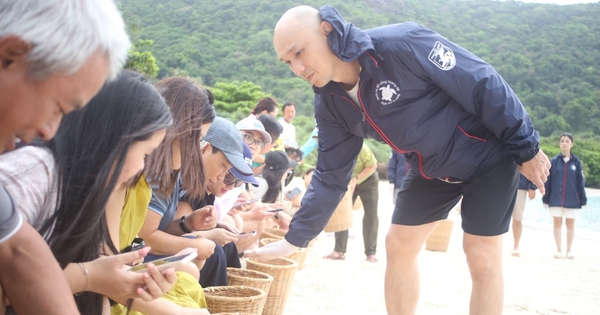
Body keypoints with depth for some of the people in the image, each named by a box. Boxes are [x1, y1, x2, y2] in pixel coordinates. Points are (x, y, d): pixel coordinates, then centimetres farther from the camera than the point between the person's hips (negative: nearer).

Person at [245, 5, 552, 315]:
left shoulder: (401, 43, -32)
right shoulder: (331, 104, -10)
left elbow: (483, 85, -24)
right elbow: (330, 177, -2)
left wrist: (526, 148, -16)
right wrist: (294, 239, -7)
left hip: (486, 153, -6)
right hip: (430, 168, 6)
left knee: (482, 258, -5)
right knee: (398, 246, 7)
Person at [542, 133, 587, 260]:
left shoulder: (576, 162, 1)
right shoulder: (554, 161, 0)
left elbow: (581, 182, 3)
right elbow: (547, 181, 2)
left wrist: (583, 200, 1)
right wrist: (545, 199, 1)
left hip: (572, 200, 0)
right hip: (556, 199, 0)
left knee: (570, 224, 7)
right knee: (557, 223, 5)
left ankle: (568, 251, 16)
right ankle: (559, 250, 13)